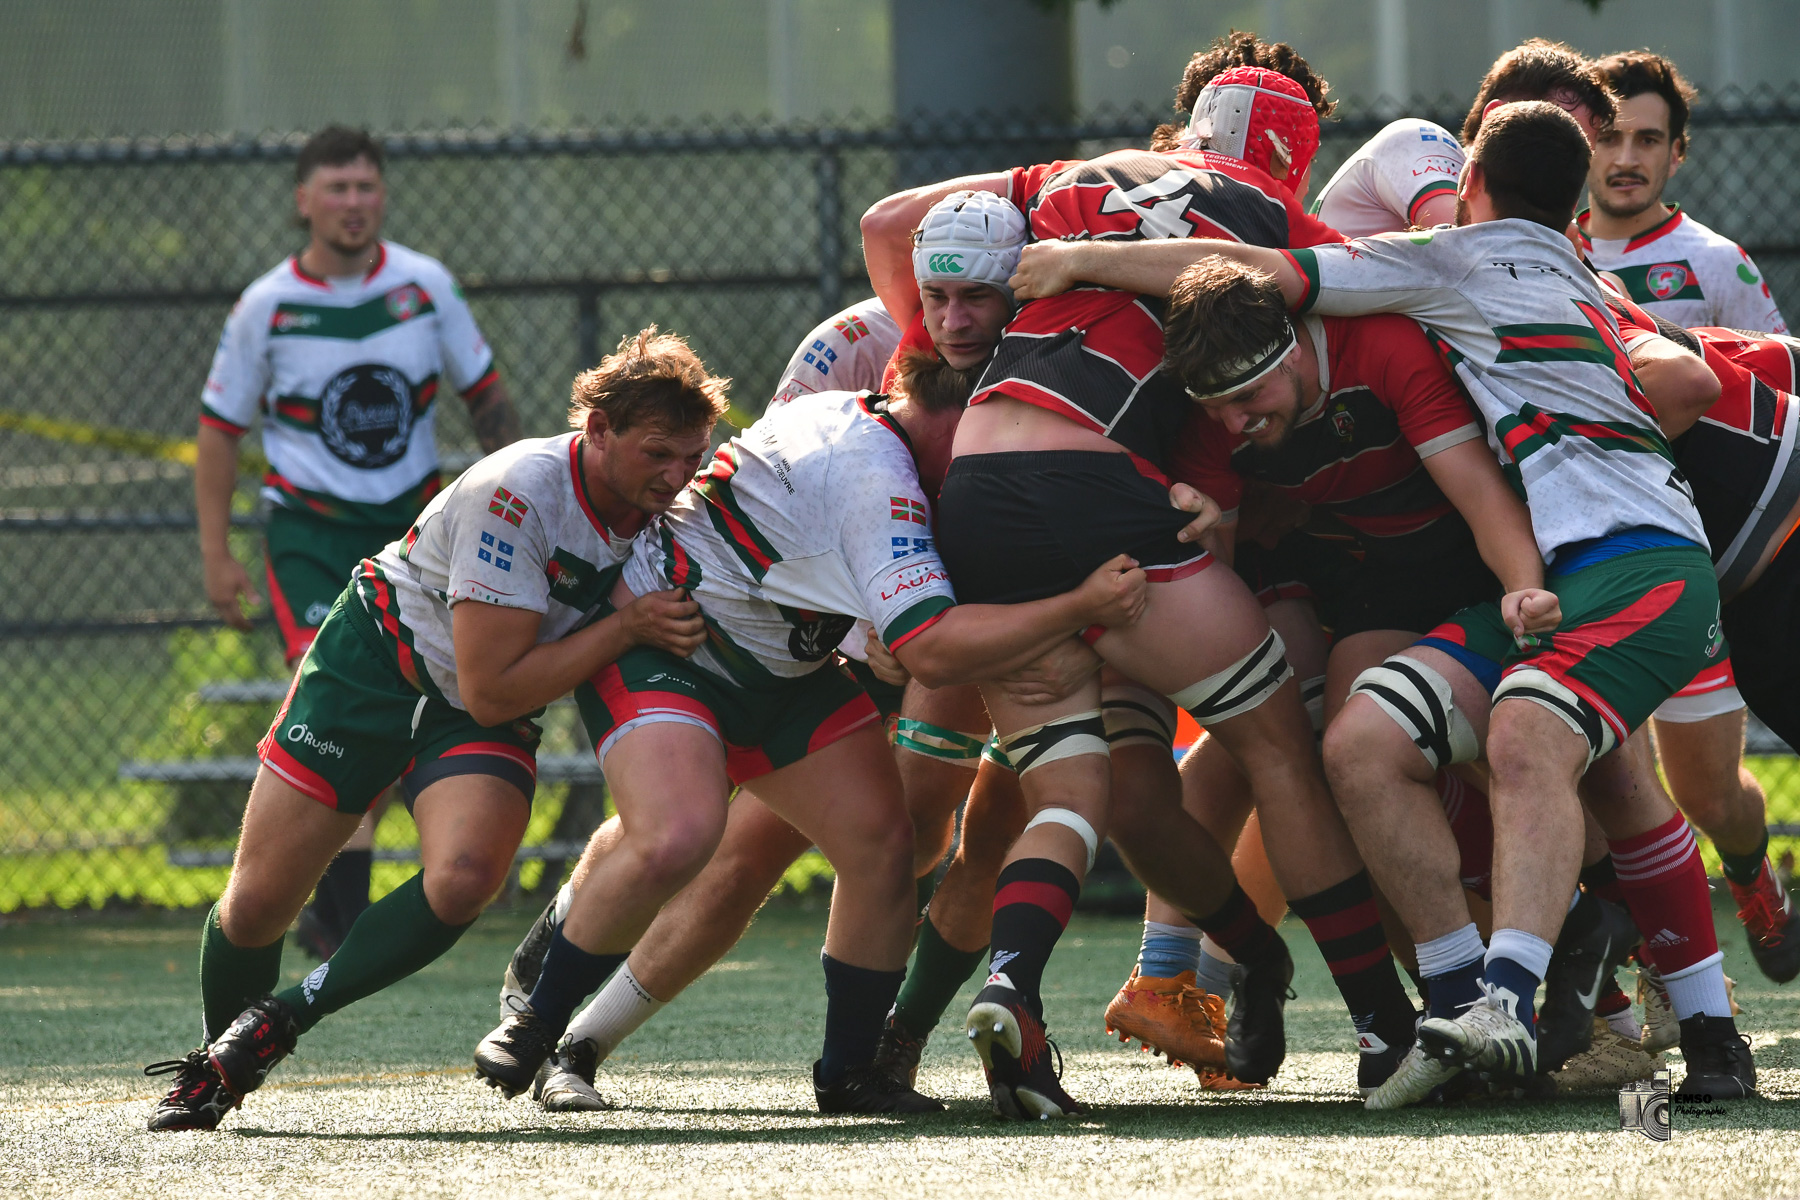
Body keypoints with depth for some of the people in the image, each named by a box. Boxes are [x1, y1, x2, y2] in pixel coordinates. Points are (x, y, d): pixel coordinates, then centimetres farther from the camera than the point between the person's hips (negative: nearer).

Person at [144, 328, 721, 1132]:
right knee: (256, 904, -4)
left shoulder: (666, 503, -9)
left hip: (483, 727, 4)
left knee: (463, 880, -27)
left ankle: (280, 1021, -9)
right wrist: (626, 627, -28)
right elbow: (492, 688, -28)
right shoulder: (516, 494, -30)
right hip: (375, 664, -4)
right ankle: (215, 1064, 27)